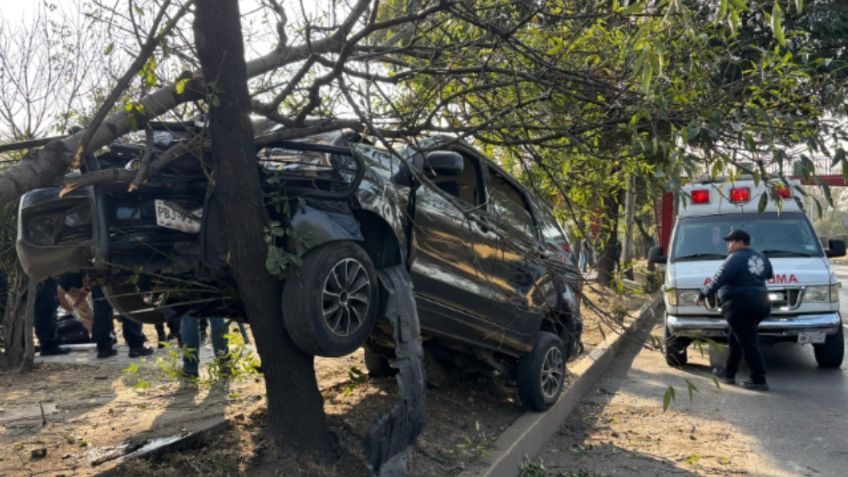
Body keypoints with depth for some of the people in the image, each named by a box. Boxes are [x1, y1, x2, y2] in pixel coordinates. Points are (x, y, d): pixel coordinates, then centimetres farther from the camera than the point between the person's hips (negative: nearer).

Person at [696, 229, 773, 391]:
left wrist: (703, 294, -7)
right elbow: (770, 274, 30)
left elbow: (718, 281, -17)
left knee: (748, 343, -5)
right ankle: (728, 373, 28)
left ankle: (759, 380, -4)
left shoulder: (735, 259, -13)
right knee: (735, 338, 20)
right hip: (760, 304, 9)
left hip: (740, 306, -9)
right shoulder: (760, 257, 14)